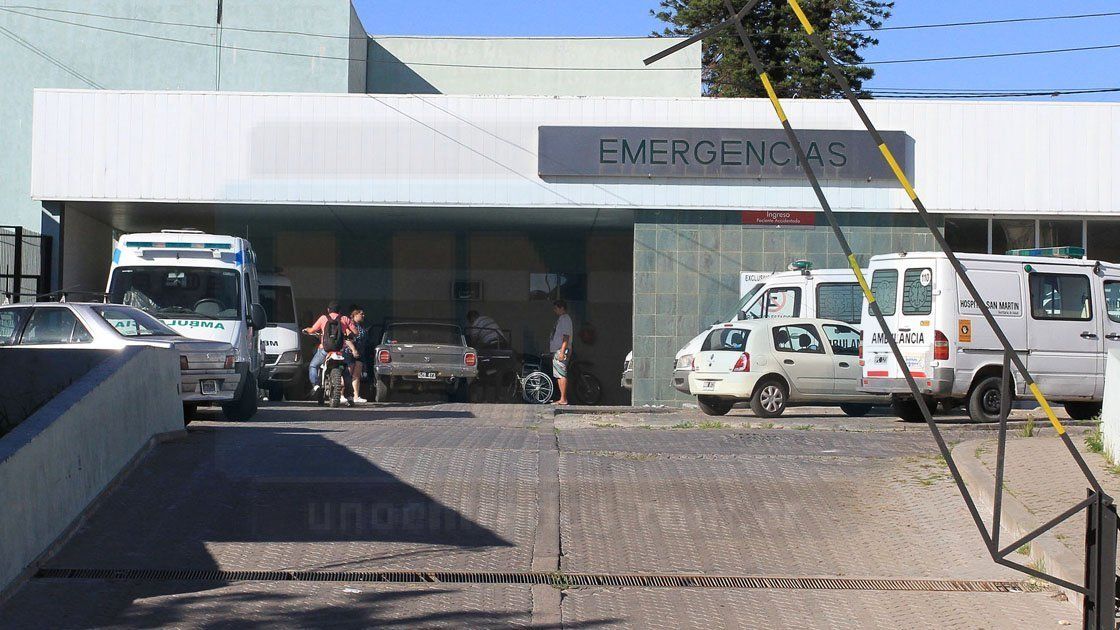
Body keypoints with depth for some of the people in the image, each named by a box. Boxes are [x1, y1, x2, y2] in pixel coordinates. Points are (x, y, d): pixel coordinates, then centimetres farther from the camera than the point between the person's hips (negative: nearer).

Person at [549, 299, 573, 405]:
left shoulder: (565, 319, -10)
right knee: (559, 375, 10)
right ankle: (562, 399, 12)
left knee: (561, 375, -13)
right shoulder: (560, 319, 21)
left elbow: (566, 337, -18)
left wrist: (562, 352, -24)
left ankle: (563, 399, -15)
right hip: (556, 351, 11)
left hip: (561, 351, -11)